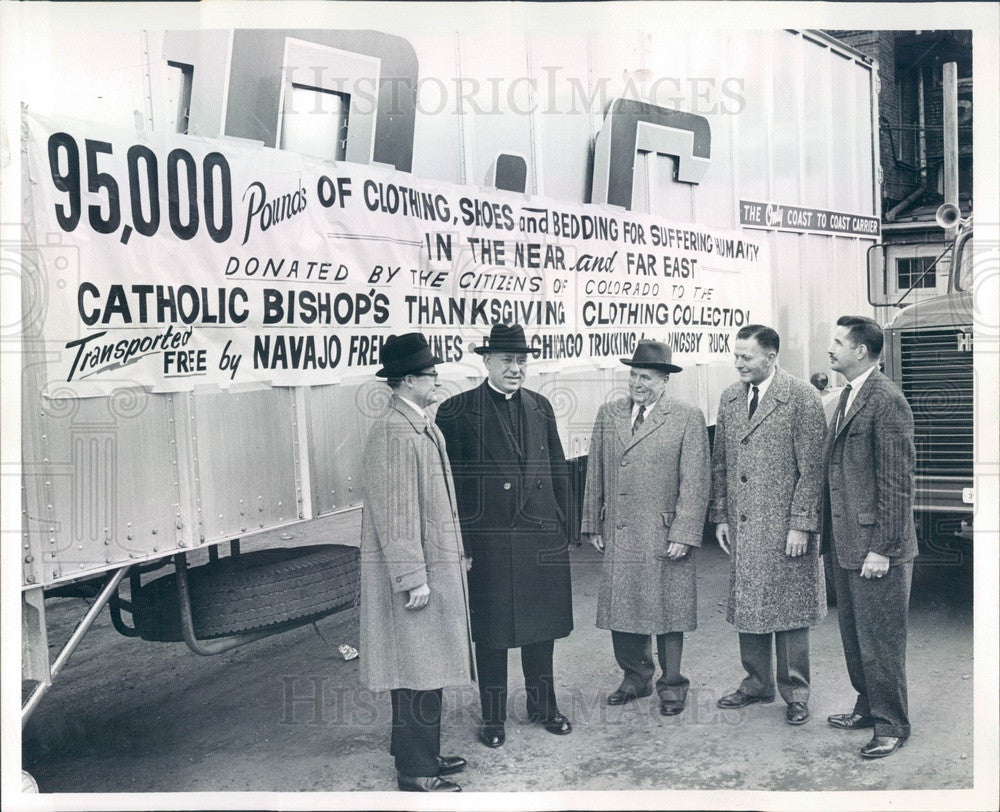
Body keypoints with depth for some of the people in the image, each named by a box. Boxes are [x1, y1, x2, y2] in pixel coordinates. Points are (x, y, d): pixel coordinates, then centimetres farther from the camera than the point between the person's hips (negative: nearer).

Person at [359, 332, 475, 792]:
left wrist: (455, 555, 21)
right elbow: (395, 514, -22)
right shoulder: (392, 434, -20)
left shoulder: (423, 426, 11)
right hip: (415, 571, -10)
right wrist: (414, 579, -21)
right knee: (418, 672, 0)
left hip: (435, 566, 10)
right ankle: (415, 773, 12)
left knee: (426, 666, 18)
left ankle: (420, 752, 32)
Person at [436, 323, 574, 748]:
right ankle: (493, 716, 25)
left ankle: (543, 704, 35)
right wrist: (457, 545, -10)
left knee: (542, 625, 16)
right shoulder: (456, 411, -7)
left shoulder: (540, 407, 8)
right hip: (486, 542, -4)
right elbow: (447, 481, -8)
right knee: (491, 632, 8)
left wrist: (562, 529, 8)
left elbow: (558, 470, 12)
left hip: (541, 538, 4)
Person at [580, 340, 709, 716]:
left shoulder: (688, 418, -2)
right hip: (618, 534, 4)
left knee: (667, 610, 5)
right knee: (621, 608, 9)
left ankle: (671, 685, 22)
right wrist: (592, 523, 10)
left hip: (665, 536, -4)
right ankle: (635, 676, 28)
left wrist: (684, 533, -11)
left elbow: (695, 483, -6)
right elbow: (595, 474, 12)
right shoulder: (608, 414, 9)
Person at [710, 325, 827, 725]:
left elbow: (812, 467, -10)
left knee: (789, 609, 3)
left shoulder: (802, 397, -8)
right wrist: (720, 516, 10)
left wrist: (801, 524, -13)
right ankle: (757, 683, 27)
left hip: (785, 527, -5)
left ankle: (795, 692, 17)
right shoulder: (729, 398, 10)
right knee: (746, 604, 12)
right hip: (741, 526, 5)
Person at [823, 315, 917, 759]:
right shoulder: (848, 396, 13)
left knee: (879, 640, 2)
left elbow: (897, 482, -18)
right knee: (853, 635, 19)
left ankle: (891, 724, 17)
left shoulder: (887, 401, -16)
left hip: (875, 546, -9)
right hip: (845, 543, 9)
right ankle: (868, 706, 34)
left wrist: (881, 549, -19)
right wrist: (830, 532, 16)